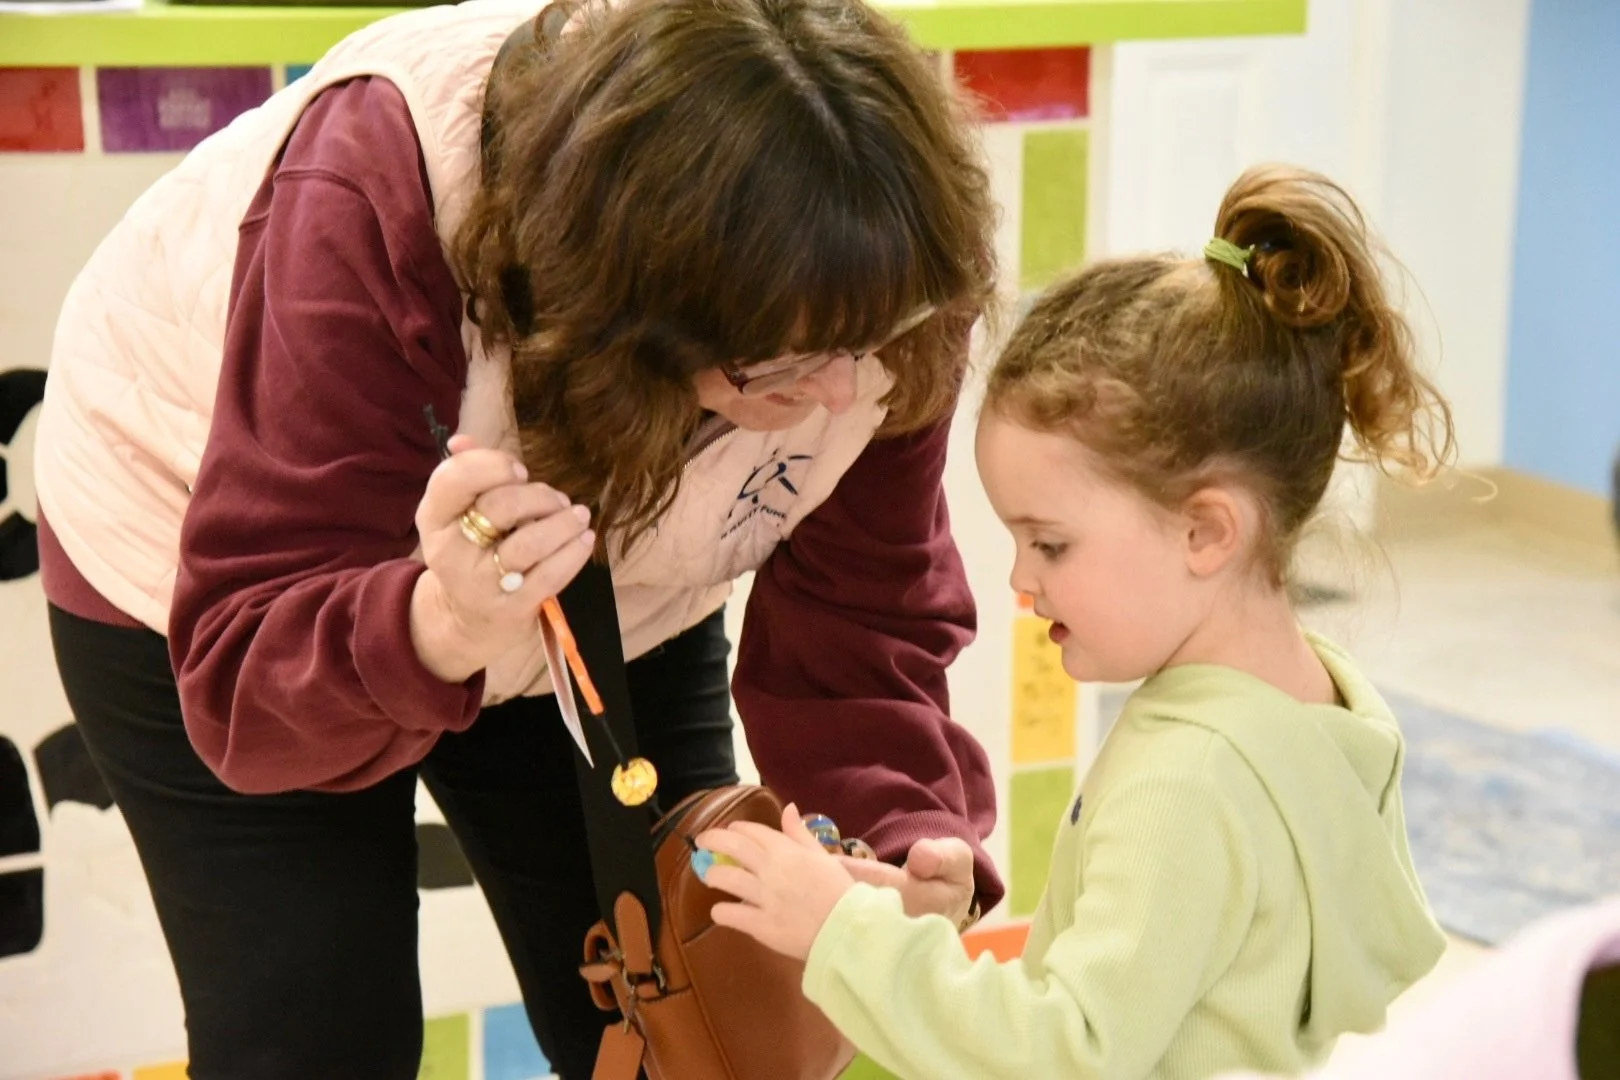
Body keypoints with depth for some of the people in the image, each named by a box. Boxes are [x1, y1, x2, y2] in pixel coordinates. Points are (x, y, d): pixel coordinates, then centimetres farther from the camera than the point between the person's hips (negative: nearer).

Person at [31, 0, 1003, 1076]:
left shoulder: (867, 283, -27)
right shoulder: (371, 206, -38)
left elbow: (859, 616, -18)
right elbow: (243, 672, -36)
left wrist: (913, 840, -35)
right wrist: (439, 627, -56)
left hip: (609, 606, 3)